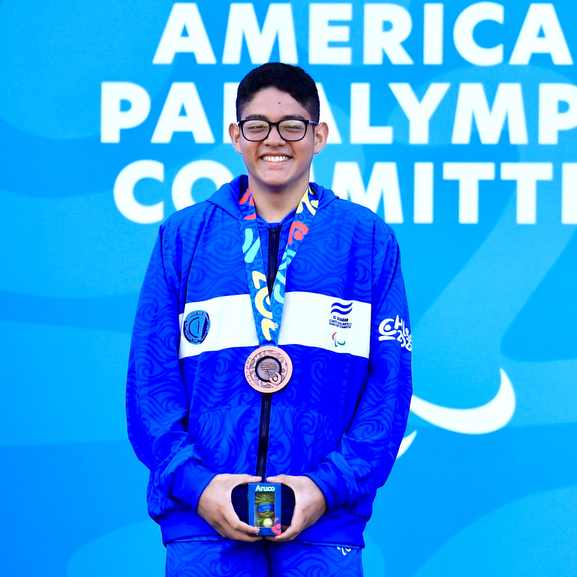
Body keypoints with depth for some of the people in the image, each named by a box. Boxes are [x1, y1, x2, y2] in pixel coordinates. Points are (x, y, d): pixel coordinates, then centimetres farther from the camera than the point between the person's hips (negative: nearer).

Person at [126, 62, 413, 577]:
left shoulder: (369, 239, 8)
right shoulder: (183, 236, 9)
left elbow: (389, 384, 4)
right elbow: (151, 379, 5)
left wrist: (331, 485, -9)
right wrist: (194, 482, -9)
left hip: (324, 522, 0)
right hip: (203, 518, 0)